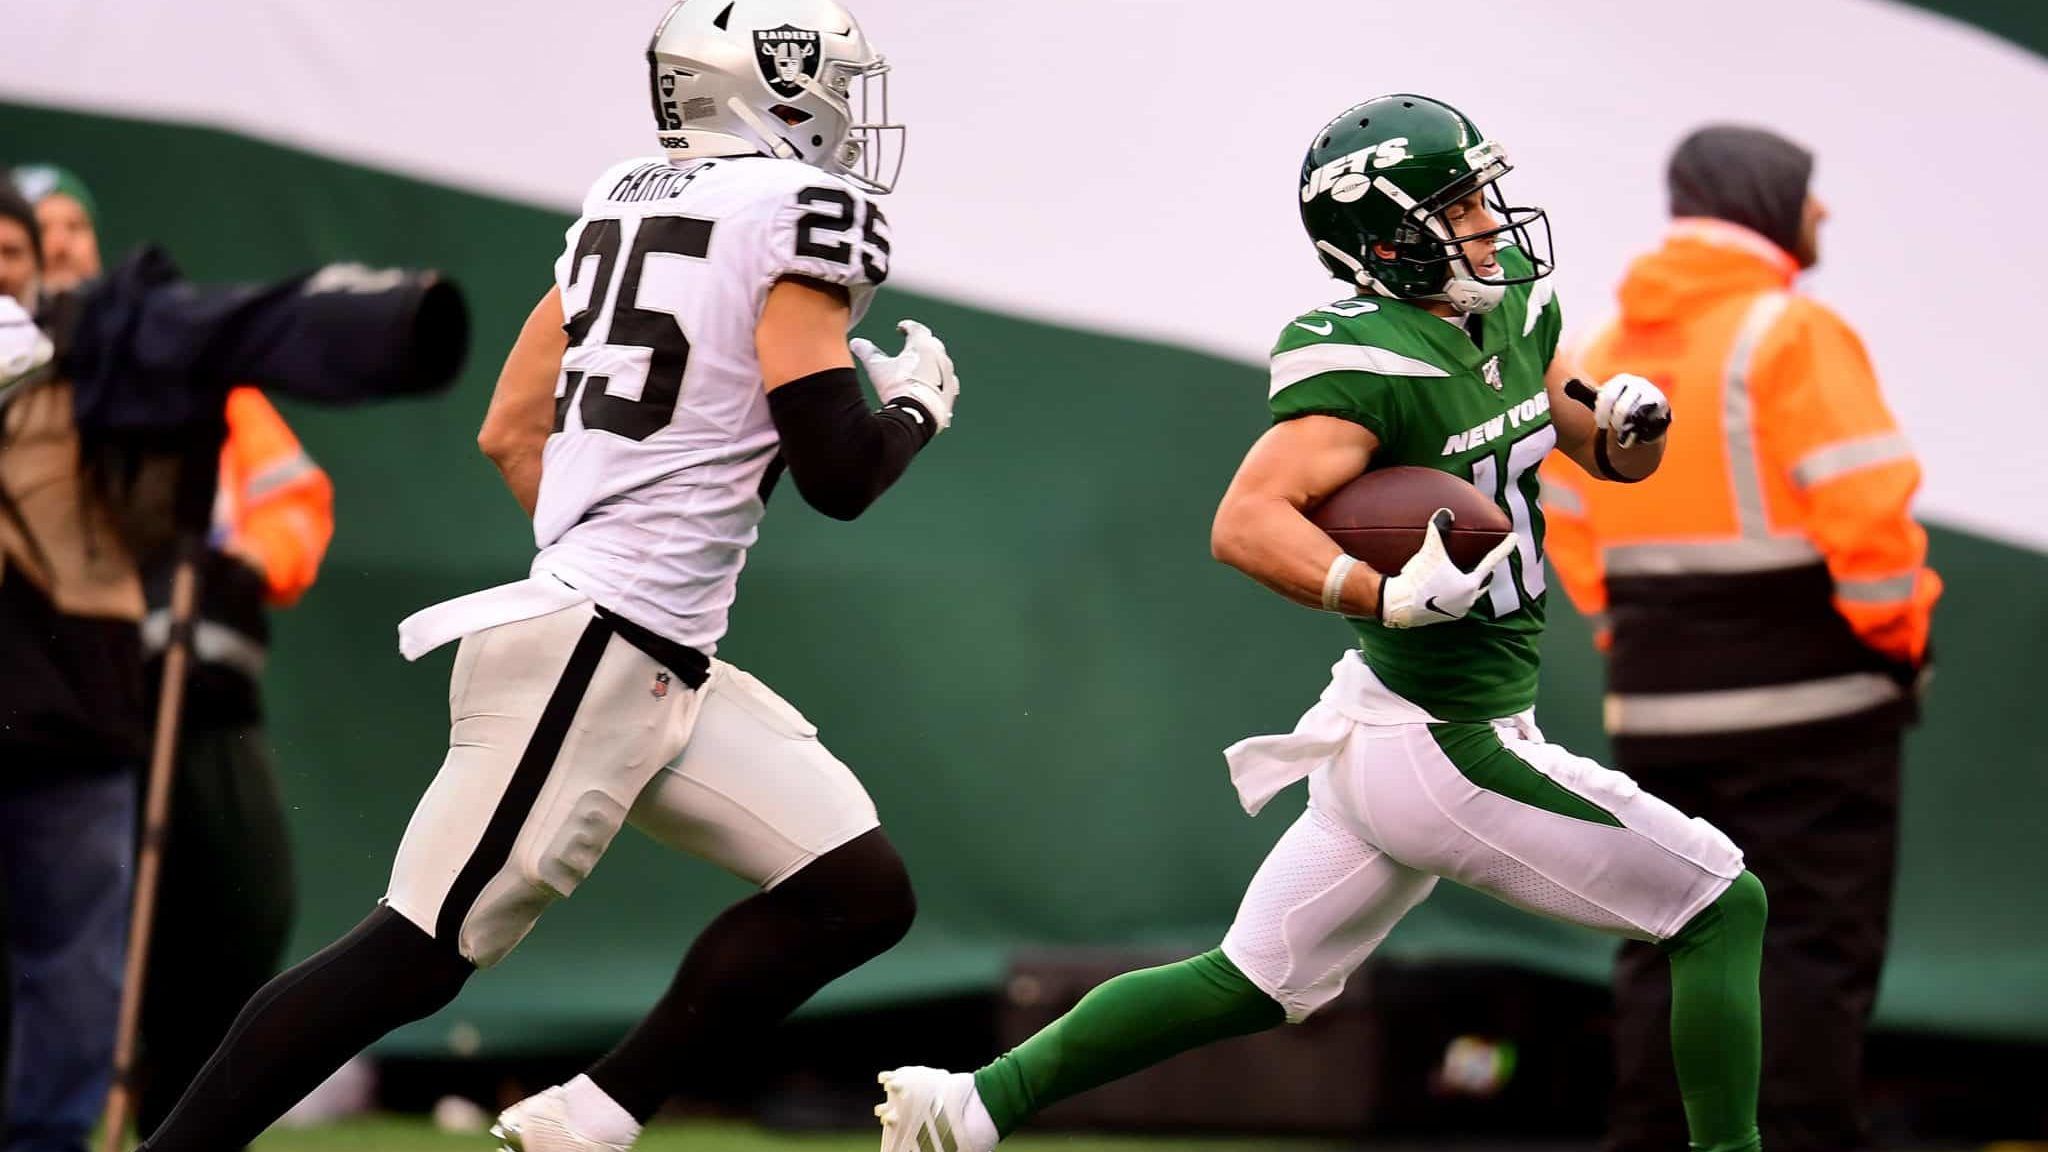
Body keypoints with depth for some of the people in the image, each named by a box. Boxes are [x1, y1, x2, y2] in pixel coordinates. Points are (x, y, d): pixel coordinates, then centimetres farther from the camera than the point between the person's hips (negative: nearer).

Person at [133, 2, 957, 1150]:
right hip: (594, 654, -9)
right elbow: (840, 477, -11)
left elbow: (508, 434, 18)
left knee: (861, 891, 6)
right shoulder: (797, 213, -9)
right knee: (416, 955, -7)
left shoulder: (623, 204, 16)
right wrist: (919, 406, 9)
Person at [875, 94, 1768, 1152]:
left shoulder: (1511, 299, 6)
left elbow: (1608, 457, 19)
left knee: (1254, 984, 17)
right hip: (1445, 747, -9)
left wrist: (1629, 427, -4)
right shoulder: (1366, 363, -22)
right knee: (1724, 909, 0)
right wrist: (1392, 598, -44)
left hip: (1384, 722, 9)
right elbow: (1246, 523, -32)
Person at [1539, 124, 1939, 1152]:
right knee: (1812, 948, -3)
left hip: (1653, 703, 7)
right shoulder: (1792, 334, -12)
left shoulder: (1608, 350, 11)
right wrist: (1899, 633, -4)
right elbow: (1866, 506, -18)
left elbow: (1566, 520, 14)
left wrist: (1632, 639, 15)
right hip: (1806, 694, -7)